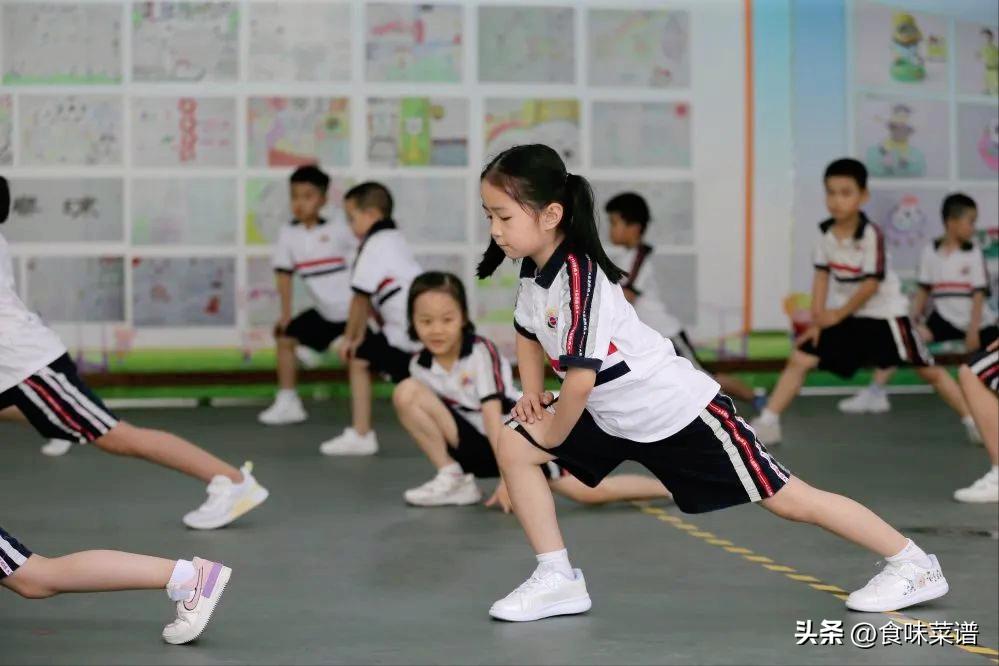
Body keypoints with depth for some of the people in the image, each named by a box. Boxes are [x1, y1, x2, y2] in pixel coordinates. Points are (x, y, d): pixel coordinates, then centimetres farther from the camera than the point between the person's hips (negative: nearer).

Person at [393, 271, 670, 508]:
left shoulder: (481, 353, -20)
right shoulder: (419, 366, -7)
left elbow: (493, 417, -25)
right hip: (479, 445, 4)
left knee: (588, 492, -21)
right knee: (406, 393, -16)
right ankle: (454, 480, -7)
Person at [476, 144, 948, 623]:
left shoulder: (580, 278, -28)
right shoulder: (534, 269, 0)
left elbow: (580, 379, -30)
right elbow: (528, 331, 22)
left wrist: (551, 436, -13)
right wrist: (532, 395, 8)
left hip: (678, 411, -9)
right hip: (612, 418, 9)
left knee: (785, 498, -3)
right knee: (513, 448, 0)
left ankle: (912, 564, 12)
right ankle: (558, 580, 4)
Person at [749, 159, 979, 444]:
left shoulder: (871, 234, -23)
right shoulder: (825, 232, -6)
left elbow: (872, 284, -20)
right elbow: (822, 275, 1)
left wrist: (838, 314, -12)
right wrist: (817, 319, -6)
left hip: (885, 313, -5)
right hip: (842, 314, 5)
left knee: (928, 370, -1)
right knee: (799, 359, -4)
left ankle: (973, 421, 9)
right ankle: (767, 423, 1)